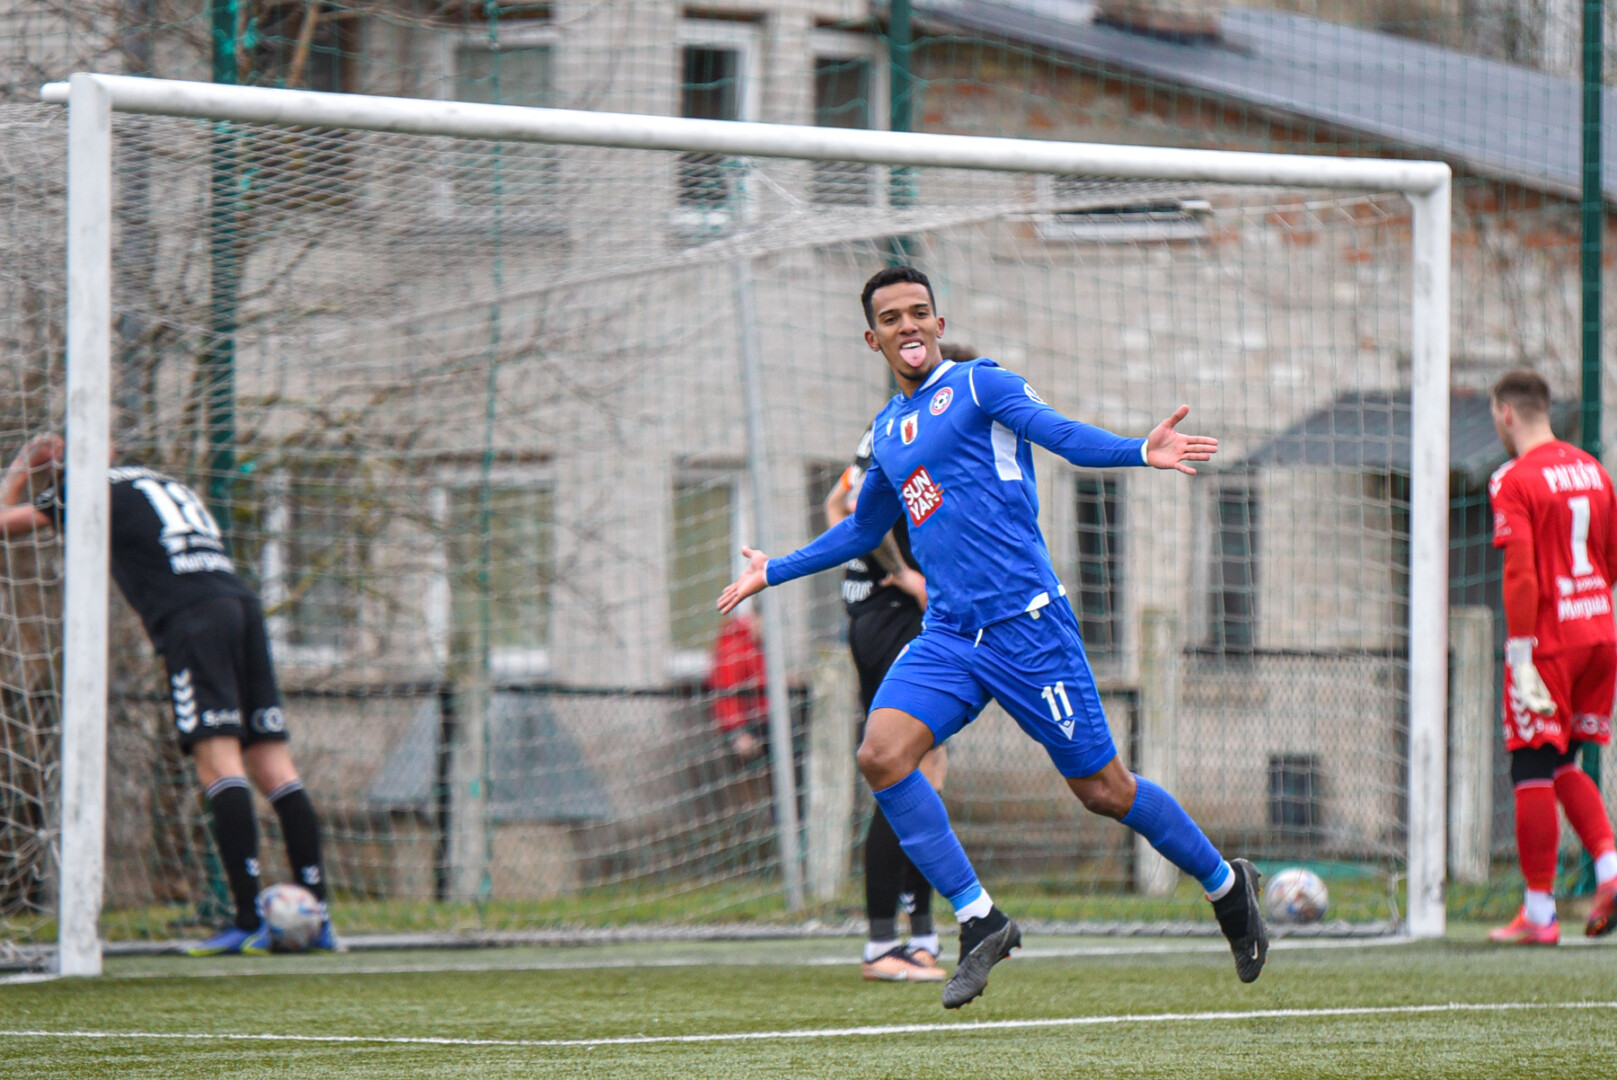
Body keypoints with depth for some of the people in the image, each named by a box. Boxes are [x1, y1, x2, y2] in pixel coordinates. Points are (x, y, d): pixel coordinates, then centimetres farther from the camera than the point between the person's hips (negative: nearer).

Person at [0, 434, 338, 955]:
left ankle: (249, 922, -23)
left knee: (218, 762, -13)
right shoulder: (159, 481, 30)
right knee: (274, 766, 3)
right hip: (241, 604, 7)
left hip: (192, 617, -7)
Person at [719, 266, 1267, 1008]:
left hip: (1025, 624, -6)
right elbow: (863, 530, 34)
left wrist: (1140, 452, -36)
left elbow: (1063, 435, -17)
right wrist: (773, 573, 40)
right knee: (881, 755, -17)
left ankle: (1226, 885, 22)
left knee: (1101, 789, -2)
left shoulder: (979, 385, -1)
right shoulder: (887, 431, 18)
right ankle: (978, 921, -9)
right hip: (948, 636, 6)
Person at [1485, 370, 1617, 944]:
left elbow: (1520, 573, -18)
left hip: (1548, 639, -7)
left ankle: (1539, 914, 1)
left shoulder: (1514, 480, -10)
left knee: (1533, 768, 0)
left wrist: (1522, 659, -18)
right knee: (1565, 764, 18)